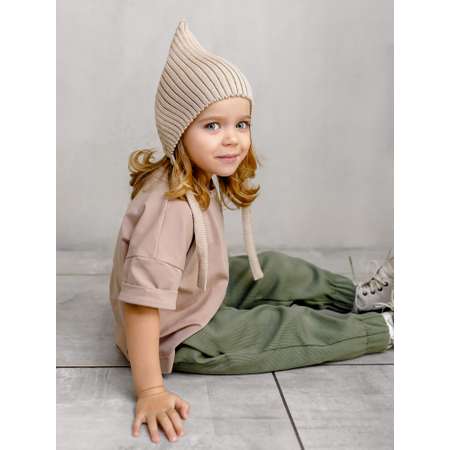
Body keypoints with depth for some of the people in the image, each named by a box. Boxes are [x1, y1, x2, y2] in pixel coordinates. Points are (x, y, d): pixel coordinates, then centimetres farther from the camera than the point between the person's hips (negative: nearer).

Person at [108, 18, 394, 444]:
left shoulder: (200, 179, -6)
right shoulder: (171, 206, -36)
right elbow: (142, 301, -39)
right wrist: (150, 391, -38)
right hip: (178, 336, -9)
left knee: (271, 269, 15)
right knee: (292, 326, -2)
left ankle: (360, 296, 34)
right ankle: (383, 327, 19)